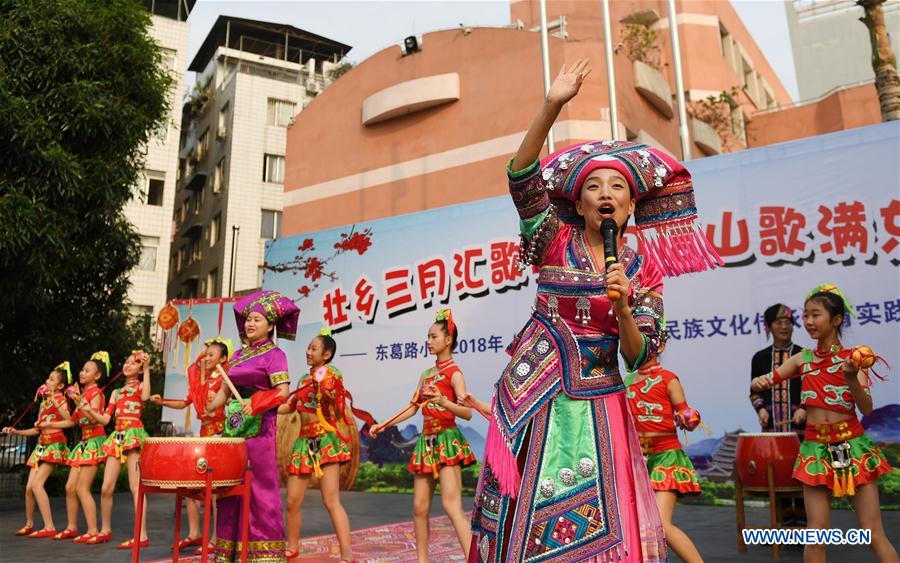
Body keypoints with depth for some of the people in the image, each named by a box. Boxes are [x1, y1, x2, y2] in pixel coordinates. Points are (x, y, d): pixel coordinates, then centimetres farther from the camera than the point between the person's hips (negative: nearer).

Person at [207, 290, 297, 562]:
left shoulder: (273, 354, -4)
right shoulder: (239, 354, 16)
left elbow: (283, 392, -14)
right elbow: (225, 389, 17)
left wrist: (256, 403, -26)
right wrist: (208, 410, 2)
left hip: (259, 424, -7)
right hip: (233, 423, 7)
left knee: (260, 486, -3)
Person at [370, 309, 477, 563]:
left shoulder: (454, 373, -7)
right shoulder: (427, 374, 14)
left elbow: (467, 413, -15)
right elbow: (412, 407, 20)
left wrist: (443, 401, -32)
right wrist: (383, 425, 17)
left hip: (448, 440, -7)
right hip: (426, 441, 7)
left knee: (451, 504, -17)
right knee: (420, 507, 8)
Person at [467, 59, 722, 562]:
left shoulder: (644, 268, 5)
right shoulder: (556, 242, 1)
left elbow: (639, 356, -1)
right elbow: (522, 178, -15)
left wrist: (622, 309, -19)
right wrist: (552, 106, -24)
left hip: (598, 400, 2)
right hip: (535, 393, -1)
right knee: (524, 518, 1)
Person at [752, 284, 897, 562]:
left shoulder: (852, 358, -2)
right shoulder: (801, 359, 6)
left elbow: (867, 408, -11)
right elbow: (762, 382, 9)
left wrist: (851, 378, -28)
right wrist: (760, 382, -15)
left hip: (852, 445, -2)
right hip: (815, 447, 2)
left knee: (873, 533, 2)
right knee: (816, 534, 2)